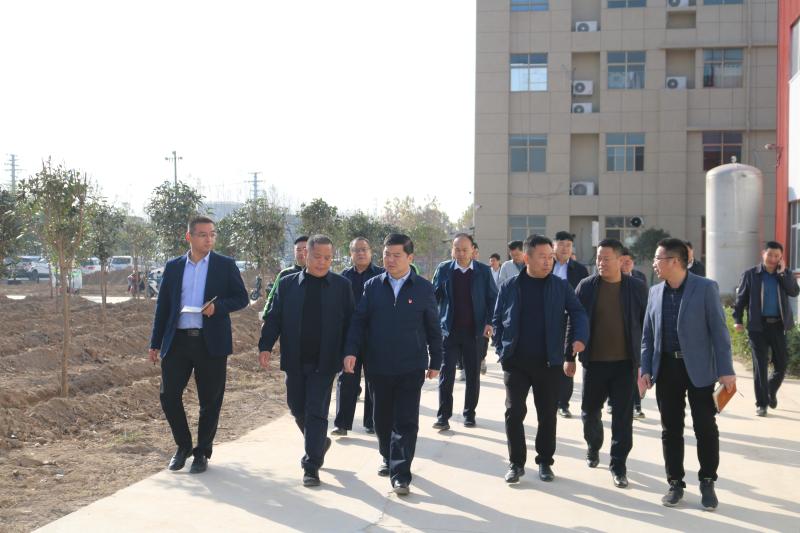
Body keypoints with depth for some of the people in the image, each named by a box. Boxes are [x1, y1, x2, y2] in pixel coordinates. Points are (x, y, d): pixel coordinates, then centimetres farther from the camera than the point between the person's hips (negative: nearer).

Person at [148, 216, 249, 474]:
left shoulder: (226, 265, 3)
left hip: (211, 342, -2)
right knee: (168, 395, 0)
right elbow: (162, 306, 11)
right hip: (177, 340, 2)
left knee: (210, 401, 4)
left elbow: (242, 298, 3)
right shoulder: (173, 267, 9)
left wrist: (218, 306, -17)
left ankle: (202, 453, 20)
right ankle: (183, 445, 22)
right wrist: (155, 343, 9)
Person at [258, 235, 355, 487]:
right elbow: (274, 318, 4)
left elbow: (349, 323, 0)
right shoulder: (287, 283, 4)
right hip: (294, 360, 3)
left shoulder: (342, 285, 1)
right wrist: (265, 346, -8)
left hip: (324, 362, -3)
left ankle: (311, 466, 3)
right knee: (297, 408, 14)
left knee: (316, 412, -4)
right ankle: (318, 443, 39)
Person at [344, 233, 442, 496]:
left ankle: (400, 474, 1)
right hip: (377, 366, 3)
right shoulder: (372, 286, 4)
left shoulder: (423, 288, 0)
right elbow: (359, 321, 2)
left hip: (411, 367, -2)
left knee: (406, 422, -3)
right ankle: (388, 458, 36)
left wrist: (435, 361, 5)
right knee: (382, 417, 15)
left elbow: (433, 328, 5)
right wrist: (351, 351, -11)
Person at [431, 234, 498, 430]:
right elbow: (434, 296, 4)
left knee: (473, 375, 8)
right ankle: (443, 417, 2)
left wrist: (489, 322, -7)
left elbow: (492, 298, 4)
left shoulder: (483, 271, 2)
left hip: (474, 332, 1)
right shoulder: (443, 269, 2)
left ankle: (469, 414, 21)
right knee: (446, 374, -2)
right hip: (449, 331, 0)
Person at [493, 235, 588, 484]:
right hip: (516, 362, 0)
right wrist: (501, 349, -5)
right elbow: (497, 320, 6)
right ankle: (516, 463, 13)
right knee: (514, 412, 1)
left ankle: (545, 462, 23)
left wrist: (580, 337, -21)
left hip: (549, 362, 0)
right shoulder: (509, 287, 1)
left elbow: (577, 313, -2)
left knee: (547, 414, 9)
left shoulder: (561, 286, 1)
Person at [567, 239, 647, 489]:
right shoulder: (586, 286, -1)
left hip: (625, 362, -1)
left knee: (623, 416, 1)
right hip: (594, 362, 1)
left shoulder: (637, 288, -1)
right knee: (589, 411, 11)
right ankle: (593, 447, 40)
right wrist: (570, 357, 3)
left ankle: (618, 465, 13)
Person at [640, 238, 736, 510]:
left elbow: (719, 330, -9)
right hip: (666, 368, 4)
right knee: (671, 429, 9)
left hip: (699, 369, -4)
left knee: (705, 428, 3)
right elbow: (648, 334, 10)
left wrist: (726, 370, -13)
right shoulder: (655, 292, 6)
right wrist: (645, 368, 3)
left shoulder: (705, 287, -8)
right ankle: (675, 483, 20)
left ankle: (707, 483, 18)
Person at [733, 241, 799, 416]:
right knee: (760, 365, -2)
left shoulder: (785, 274, 9)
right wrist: (737, 320, -5)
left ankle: (771, 391, 35)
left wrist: (782, 273, -11)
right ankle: (761, 403, 5)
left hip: (779, 325, 2)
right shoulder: (750, 274, 2)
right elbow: (741, 298, 3)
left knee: (781, 365, 7)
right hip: (758, 326, -2)